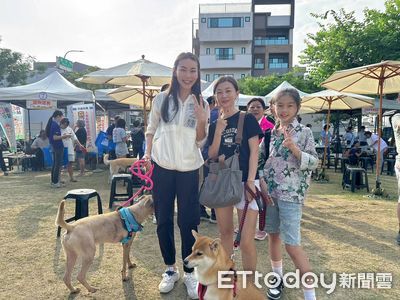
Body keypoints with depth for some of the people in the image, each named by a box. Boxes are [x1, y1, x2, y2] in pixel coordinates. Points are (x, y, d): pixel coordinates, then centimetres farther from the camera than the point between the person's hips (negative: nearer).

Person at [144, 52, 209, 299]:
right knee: (164, 220, 10)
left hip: (189, 170, 0)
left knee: (188, 222, 4)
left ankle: (189, 272, 23)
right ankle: (170, 269, 29)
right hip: (162, 168, 1)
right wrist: (148, 154, 1)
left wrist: (202, 121, -14)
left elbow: (200, 142, 2)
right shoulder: (162, 99, 2)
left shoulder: (201, 104, 4)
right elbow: (151, 130, 12)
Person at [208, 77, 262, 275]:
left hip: (244, 182, -4)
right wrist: (218, 132, -9)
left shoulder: (247, 119, -1)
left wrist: (250, 182, -15)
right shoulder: (214, 125, 10)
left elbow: (254, 152, -6)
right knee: (225, 233, 16)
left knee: (246, 241, -6)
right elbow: (211, 156, 5)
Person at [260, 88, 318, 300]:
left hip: (291, 193, -5)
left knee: (292, 244, -6)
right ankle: (278, 277, 36)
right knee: (273, 235, 15)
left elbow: (313, 163, -7)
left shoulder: (304, 132, -4)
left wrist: (294, 148, -22)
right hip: (269, 191, 5)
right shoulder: (271, 132, 9)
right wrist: (262, 181, -2)